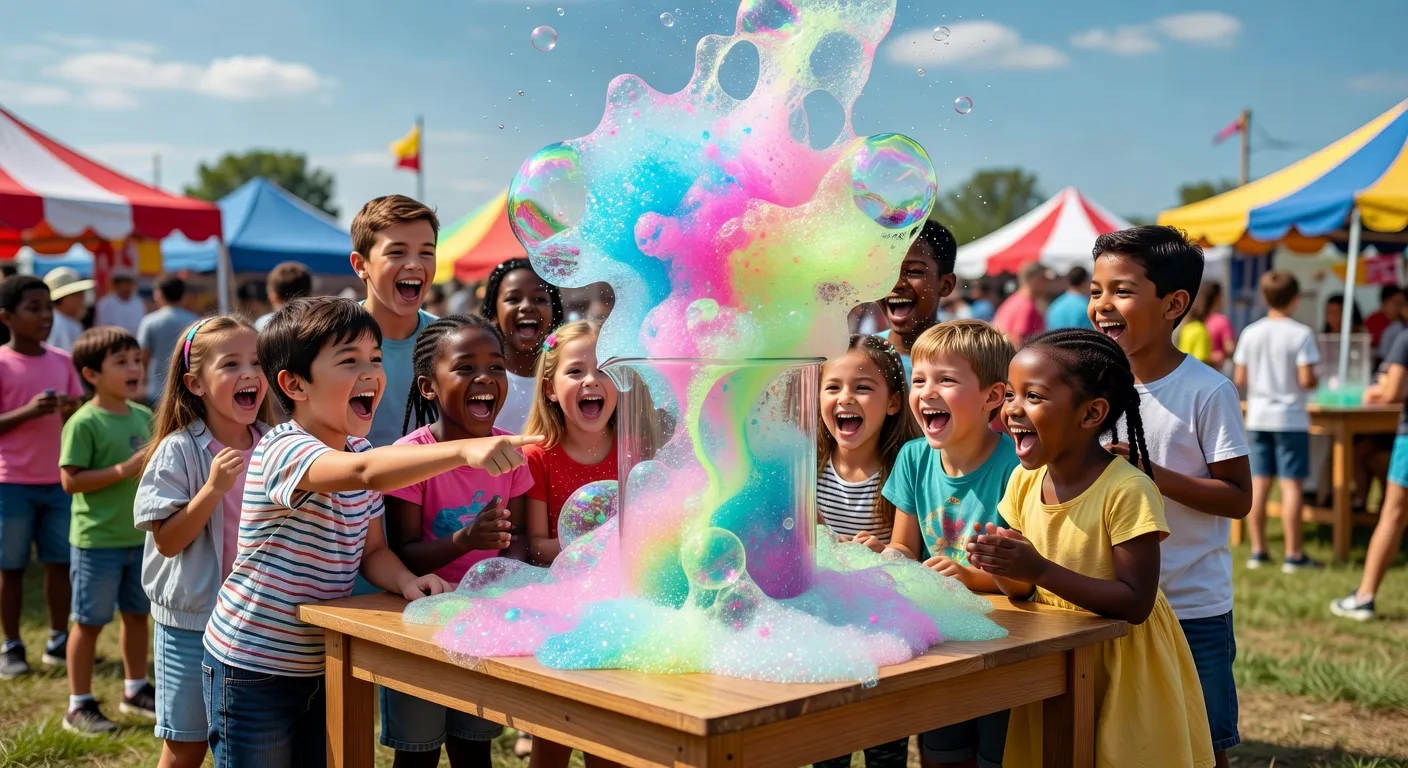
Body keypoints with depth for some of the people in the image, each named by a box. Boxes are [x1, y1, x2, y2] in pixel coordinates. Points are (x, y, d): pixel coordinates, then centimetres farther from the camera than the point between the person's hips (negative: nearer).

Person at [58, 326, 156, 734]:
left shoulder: (143, 417, 5)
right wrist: (126, 469, -26)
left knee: (137, 614, 17)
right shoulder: (84, 423, -16)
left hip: (141, 536, 7)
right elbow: (71, 481, -19)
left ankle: (136, 689, 33)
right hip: (97, 541, -7)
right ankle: (79, 705, 16)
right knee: (90, 621, 4)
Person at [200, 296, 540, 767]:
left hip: (325, 665, 7)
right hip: (254, 670, -7)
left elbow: (372, 551, 9)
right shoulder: (282, 450, -25)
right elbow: (365, 472, -46)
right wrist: (464, 450, -59)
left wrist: (406, 581, -15)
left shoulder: (359, 449, 2)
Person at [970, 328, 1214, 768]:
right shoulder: (1025, 480, -4)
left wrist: (1040, 570, -33)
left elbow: (1136, 603, -26)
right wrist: (1001, 568, -21)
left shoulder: (1127, 491, -23)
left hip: (1122, 667, -6)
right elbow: (1025, 590, 2)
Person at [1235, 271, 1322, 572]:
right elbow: (1306, 379, -15)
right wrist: (1313, 381, 7)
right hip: (1290, 419, -4)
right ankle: (1293, 555, 1)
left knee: (1258, 483, 8)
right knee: (1292, 484, -1)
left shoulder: (1251, 333, 2)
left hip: (1257, 417, 4)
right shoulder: (1301, 334, -11)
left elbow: (1239, 379, 3)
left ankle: (1258, 551, 12)